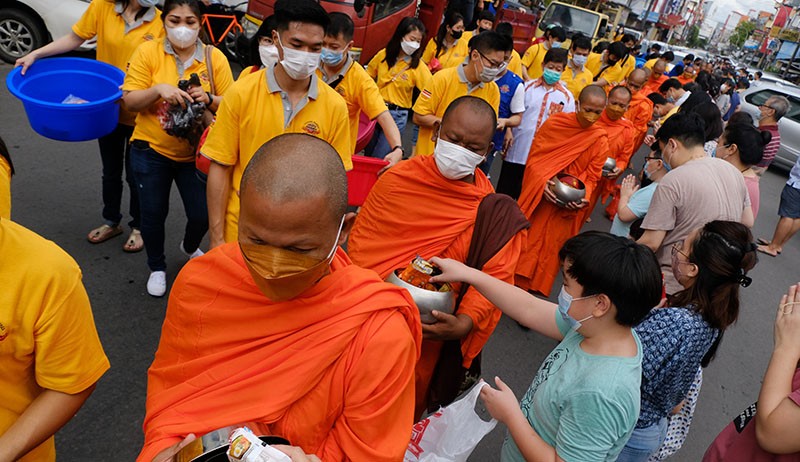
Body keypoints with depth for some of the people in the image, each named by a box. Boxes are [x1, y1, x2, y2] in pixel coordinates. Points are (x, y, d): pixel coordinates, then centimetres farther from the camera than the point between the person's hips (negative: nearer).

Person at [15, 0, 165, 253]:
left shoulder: (159, 22, -12)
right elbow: (75, 38, 2)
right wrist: (35, 54, -7)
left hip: (138, 113, -2)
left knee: (135, 174, 9)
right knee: (111, 171, 18)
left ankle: (138, 227, 30)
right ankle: (111, 222, 38)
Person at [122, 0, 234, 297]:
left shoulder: (215, 57, -3)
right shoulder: (147, 52, -5)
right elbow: (130, 102, -7)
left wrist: (208, 99, -23)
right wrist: (159, 89, -24)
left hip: (196, 153, 0)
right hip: (151, 151, 0)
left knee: (202, 214, 3)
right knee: (153, 213, 10)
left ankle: (190, 247, 40)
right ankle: (157, 267, 36)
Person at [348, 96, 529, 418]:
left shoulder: (493, 210, -3)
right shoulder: (396, 180, -3)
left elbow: (496, 276, -6)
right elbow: (360, 244, -2)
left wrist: (466, 322, -20)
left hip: (436, 330, 3)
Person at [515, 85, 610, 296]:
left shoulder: (600, 142, -6)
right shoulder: (554, 123, -8)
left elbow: (591, 177, -1)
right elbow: (534, 157, -7)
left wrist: (582, 196, -20)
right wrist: (544, 183, -22)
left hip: (565, 208, 1)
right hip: (538, 197, 0)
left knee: (549, 247, 9)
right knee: (525, 239, 9)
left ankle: (533, 288, 26)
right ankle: (513, 283, 27)